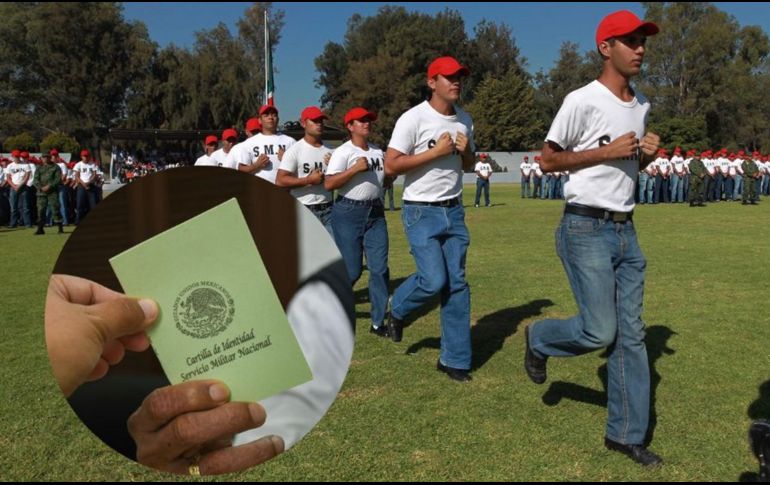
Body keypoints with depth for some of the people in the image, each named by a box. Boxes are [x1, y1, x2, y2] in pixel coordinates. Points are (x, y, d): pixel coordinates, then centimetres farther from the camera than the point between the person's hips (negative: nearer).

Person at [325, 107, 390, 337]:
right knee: (351, 270, -3)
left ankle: (378, 322, 9)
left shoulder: (378, 151, 14)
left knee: (380, 268, 0)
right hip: (349, 213, -6)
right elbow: (328, 184, -17)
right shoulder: (343, 152, -6)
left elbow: (386, 177, 24)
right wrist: (356, 168, -21)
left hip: (376, 212, 6)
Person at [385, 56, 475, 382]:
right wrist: (436, 152, -17)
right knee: (434, 280, -14)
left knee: (457, 284, 4)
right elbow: (390, 166, -16)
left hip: (454, 210, 6)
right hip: (421, 212, -6)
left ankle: (454, 359, 14)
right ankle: (398, 309, 21)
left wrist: (466, 151, -2)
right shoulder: (414, 119, -10)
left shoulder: (465, 120, 11)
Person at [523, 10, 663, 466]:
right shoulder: (583, 101, -10)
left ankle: (626, 434, 19)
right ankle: (539, 339, 24)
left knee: (631, 334, 8)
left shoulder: (642, 105, 14)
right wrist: (607, 151, -16)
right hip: (587, 229, -7)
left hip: (626, 229, 8)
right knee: (600, 332, -8)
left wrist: (649, 152, 2)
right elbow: (548, 159, -8)